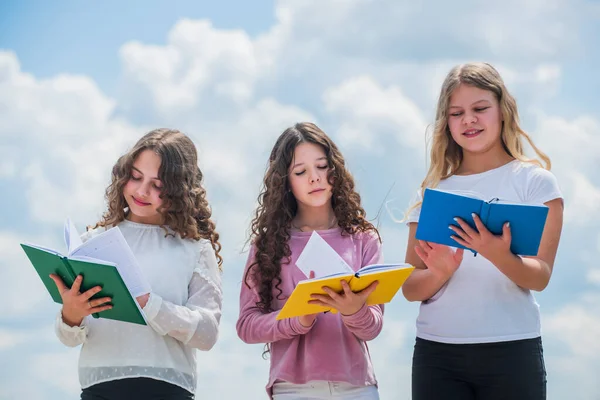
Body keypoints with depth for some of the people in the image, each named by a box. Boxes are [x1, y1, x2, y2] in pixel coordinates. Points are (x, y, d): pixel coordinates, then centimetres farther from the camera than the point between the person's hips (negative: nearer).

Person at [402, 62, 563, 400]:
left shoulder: (535, 181, 3)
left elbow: (540, 277, -6)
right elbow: (411, 289, 6)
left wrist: (500, 256, -26)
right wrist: (440, 272, -15)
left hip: (511, 350, -2)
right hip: (436, 351, 2)